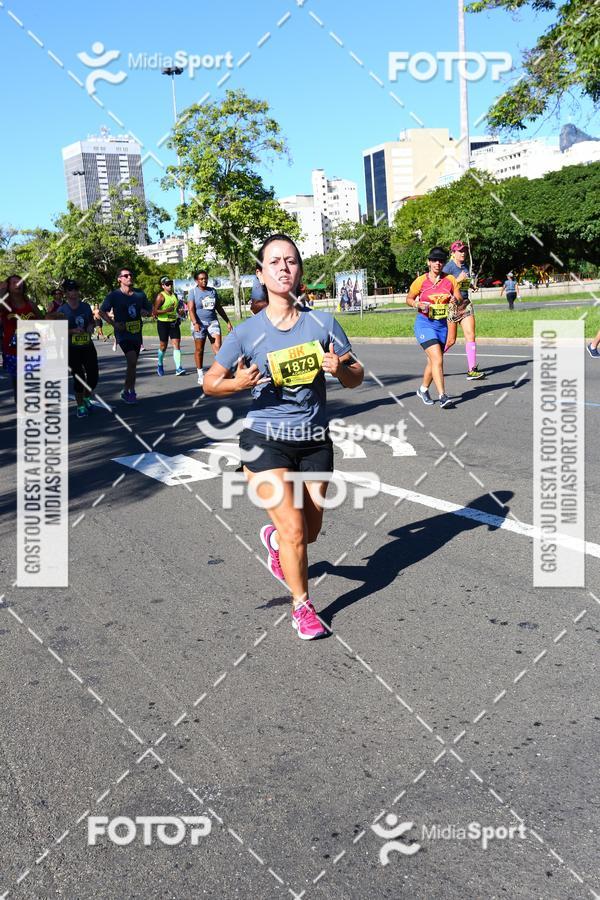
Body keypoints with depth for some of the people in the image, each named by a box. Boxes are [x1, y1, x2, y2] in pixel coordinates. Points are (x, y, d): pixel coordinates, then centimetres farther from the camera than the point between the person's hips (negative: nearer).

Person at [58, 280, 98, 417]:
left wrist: (90, 327, -3)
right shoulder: (62, 310, -7)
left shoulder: (86, 306, 6)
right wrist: (73, 331, -21)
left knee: (93, 376, 4)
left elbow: (92, 321, 20)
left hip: (88, 346, 4)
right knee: (79, 378, -3)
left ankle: (86, 398, 32)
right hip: (72, 349, -4)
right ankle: (80, 406, 12)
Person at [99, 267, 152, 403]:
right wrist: (113, 323, -10)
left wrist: (145, 312, -5)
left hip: (136, 332, 5)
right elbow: (102, 311, 2)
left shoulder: (140, 294, 7)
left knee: (133, 363, 12)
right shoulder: (114, 295, -5)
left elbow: (149, 309, 19)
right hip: (123, 333, -5)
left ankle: (130, 391, 26)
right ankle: (127, 391, -6)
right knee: (132, 360, -20)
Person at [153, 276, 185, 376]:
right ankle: (160, 366, 28)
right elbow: (154, 312, -15)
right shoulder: (160, 296, -10)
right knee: (163, 346, 5)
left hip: (174, 323, 5)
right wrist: (166, 310, -26)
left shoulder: (175, 295, 11)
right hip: (163, 323, -5)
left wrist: (178, 316, 15)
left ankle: (178, 368, -12)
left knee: (176, 344, -7)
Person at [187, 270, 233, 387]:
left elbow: (219, 308, 19)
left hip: (213, 321, 3)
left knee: (218, 346, -12)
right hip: (199, 323, -3)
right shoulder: (193, 292, 0)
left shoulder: (212, 291, 12)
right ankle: (200, 375, 13)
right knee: (199, 349, 4)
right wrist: (195, 323, -25)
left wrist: (227, 322, 16)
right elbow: (191, 309, -10)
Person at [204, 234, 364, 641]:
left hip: (315, 441, 3)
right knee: (294, 529, -8)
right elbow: (210, 383, 0)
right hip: (266, 440, -3)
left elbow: (356, 377, 4)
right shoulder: (247, 332, -9)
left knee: (310, 531, 13)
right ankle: (302, 606, 17)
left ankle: (274, 538, 50)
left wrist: (340, 369, -19)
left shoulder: (323, 323, -4)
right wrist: (238, 383, -21)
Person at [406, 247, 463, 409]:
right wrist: (417, 305, -13)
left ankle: (423, 389, 36)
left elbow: (460, 299, 3)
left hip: (442, 325, 4)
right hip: (425, 324, -4)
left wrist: (456, 300, -20)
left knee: (433, 361, 15)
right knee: (437, 359, -18)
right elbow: (409, 298, 7)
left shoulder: (450, 280, 1)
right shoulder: (420, 281, -5)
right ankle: (443, 396, -19)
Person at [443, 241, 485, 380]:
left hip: (465, 303, 6)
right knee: (450, 340, 1)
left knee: (470, 335, -6)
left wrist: (472, 285, 12)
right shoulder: (448, 267, -11)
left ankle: (472, 370, -6)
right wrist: (458, 280, -24)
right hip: (451, 305, -6)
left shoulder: (465, 266, 12)